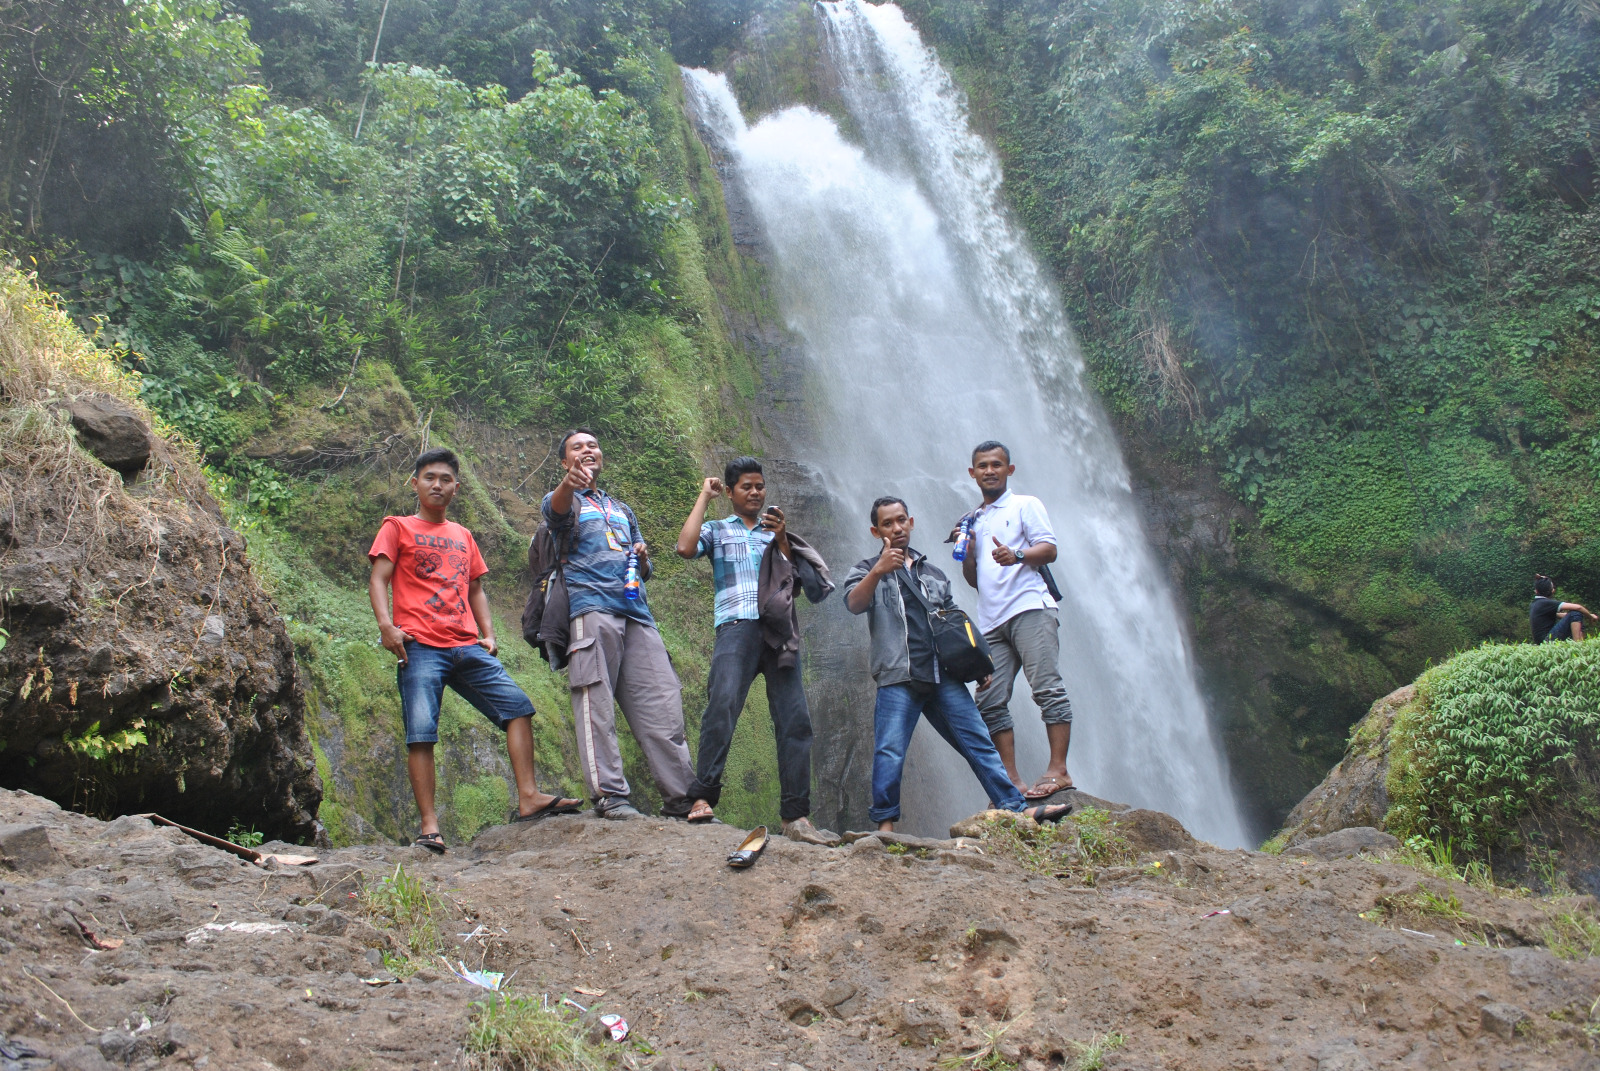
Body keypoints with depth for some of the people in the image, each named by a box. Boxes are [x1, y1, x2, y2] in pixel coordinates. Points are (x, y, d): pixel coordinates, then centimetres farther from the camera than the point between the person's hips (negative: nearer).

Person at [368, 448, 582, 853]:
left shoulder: (463, 537, 24)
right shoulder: (398, 527, 10)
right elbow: (377, 580, 1)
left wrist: (488, 635, 10)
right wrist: (386, 625, -16)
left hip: (467, 647, 5)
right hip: (420, 647, -5)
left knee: (517, 705, -6)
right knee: (421, 734, -11)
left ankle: (528, 798, -6)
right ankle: (429, 826, -9)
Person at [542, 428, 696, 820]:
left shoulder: (622, 510, 33)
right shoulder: (565, 500, 14)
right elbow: (555, 508, -13)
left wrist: (643, 558, 9)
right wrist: (570, 482, -37)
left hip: (636, 611, 5)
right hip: (591, 606, -5)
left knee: (662, 702, -3)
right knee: (596, 701, -14)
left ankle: (681, 798, -3)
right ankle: (609, 795, -16)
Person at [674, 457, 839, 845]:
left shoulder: (777, 533, 26)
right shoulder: (717, 530, 20)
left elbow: (812, 586, 14)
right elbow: (686, 547, -4)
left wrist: (782, 540, 2)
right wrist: (704, 496, 7)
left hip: (779, 631, 3)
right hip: (737, 627, -3)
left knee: (794, 718, -7)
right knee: (723, 706, -24)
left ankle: (795, 817, -6)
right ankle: (703, 799, -24)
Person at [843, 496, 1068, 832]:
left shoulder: (933, 572, 24)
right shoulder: (867, 570, 11)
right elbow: (853, 603, -11)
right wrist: (878, 571, -27)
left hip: (943, 675, 4)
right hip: (898, 678, -4)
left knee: (979, 743, 1)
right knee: (889, 752, -11)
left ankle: (1017, 808, 2)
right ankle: (885, 824, -5)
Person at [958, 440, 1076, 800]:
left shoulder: (1025, 505, 11)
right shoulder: (973, 521, 27)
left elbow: (1049, 549, -2)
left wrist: (1017, 555, -22)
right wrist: (967, 554, 6)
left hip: (1029, 608, -6)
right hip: (991, 621, 6)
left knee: (1047, 688, -15)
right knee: (990, 702, -3)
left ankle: (1058, 771, -17)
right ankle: (1012, 780, 0)